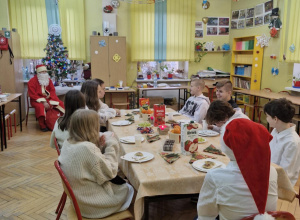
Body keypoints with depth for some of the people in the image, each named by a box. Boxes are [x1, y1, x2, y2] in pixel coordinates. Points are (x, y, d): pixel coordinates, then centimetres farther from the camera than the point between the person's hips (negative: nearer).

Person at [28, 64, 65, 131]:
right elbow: (32, 95, -13)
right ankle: (43, 126, -23)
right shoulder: (32, 81, -7)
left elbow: (52, 91, 4)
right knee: (40, 106, -37)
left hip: (48, 99, 5)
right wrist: (42, 101, -24)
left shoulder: (48, 80, 8)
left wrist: (48, 101, -14)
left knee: (60, 104, -16)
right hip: (37, 100, -5)